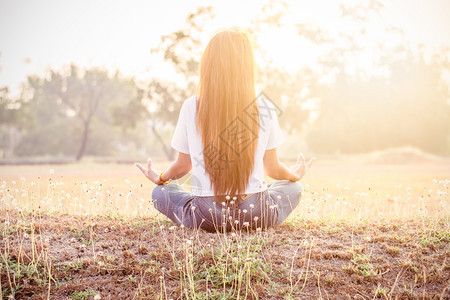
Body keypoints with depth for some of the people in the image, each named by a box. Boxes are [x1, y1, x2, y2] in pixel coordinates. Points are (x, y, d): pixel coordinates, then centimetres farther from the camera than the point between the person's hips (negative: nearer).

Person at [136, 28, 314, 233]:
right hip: (256, 215, 1)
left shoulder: (191, 107, -7)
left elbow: (183, 165, 4)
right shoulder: (264, 108, -7)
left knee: (160, 192, 27)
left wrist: (159, 178, 28)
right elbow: (272, 169, 3)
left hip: (205, 217, -1)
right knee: (293, 188, 31)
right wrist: (295, 175, 27)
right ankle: (254, 224, 14)